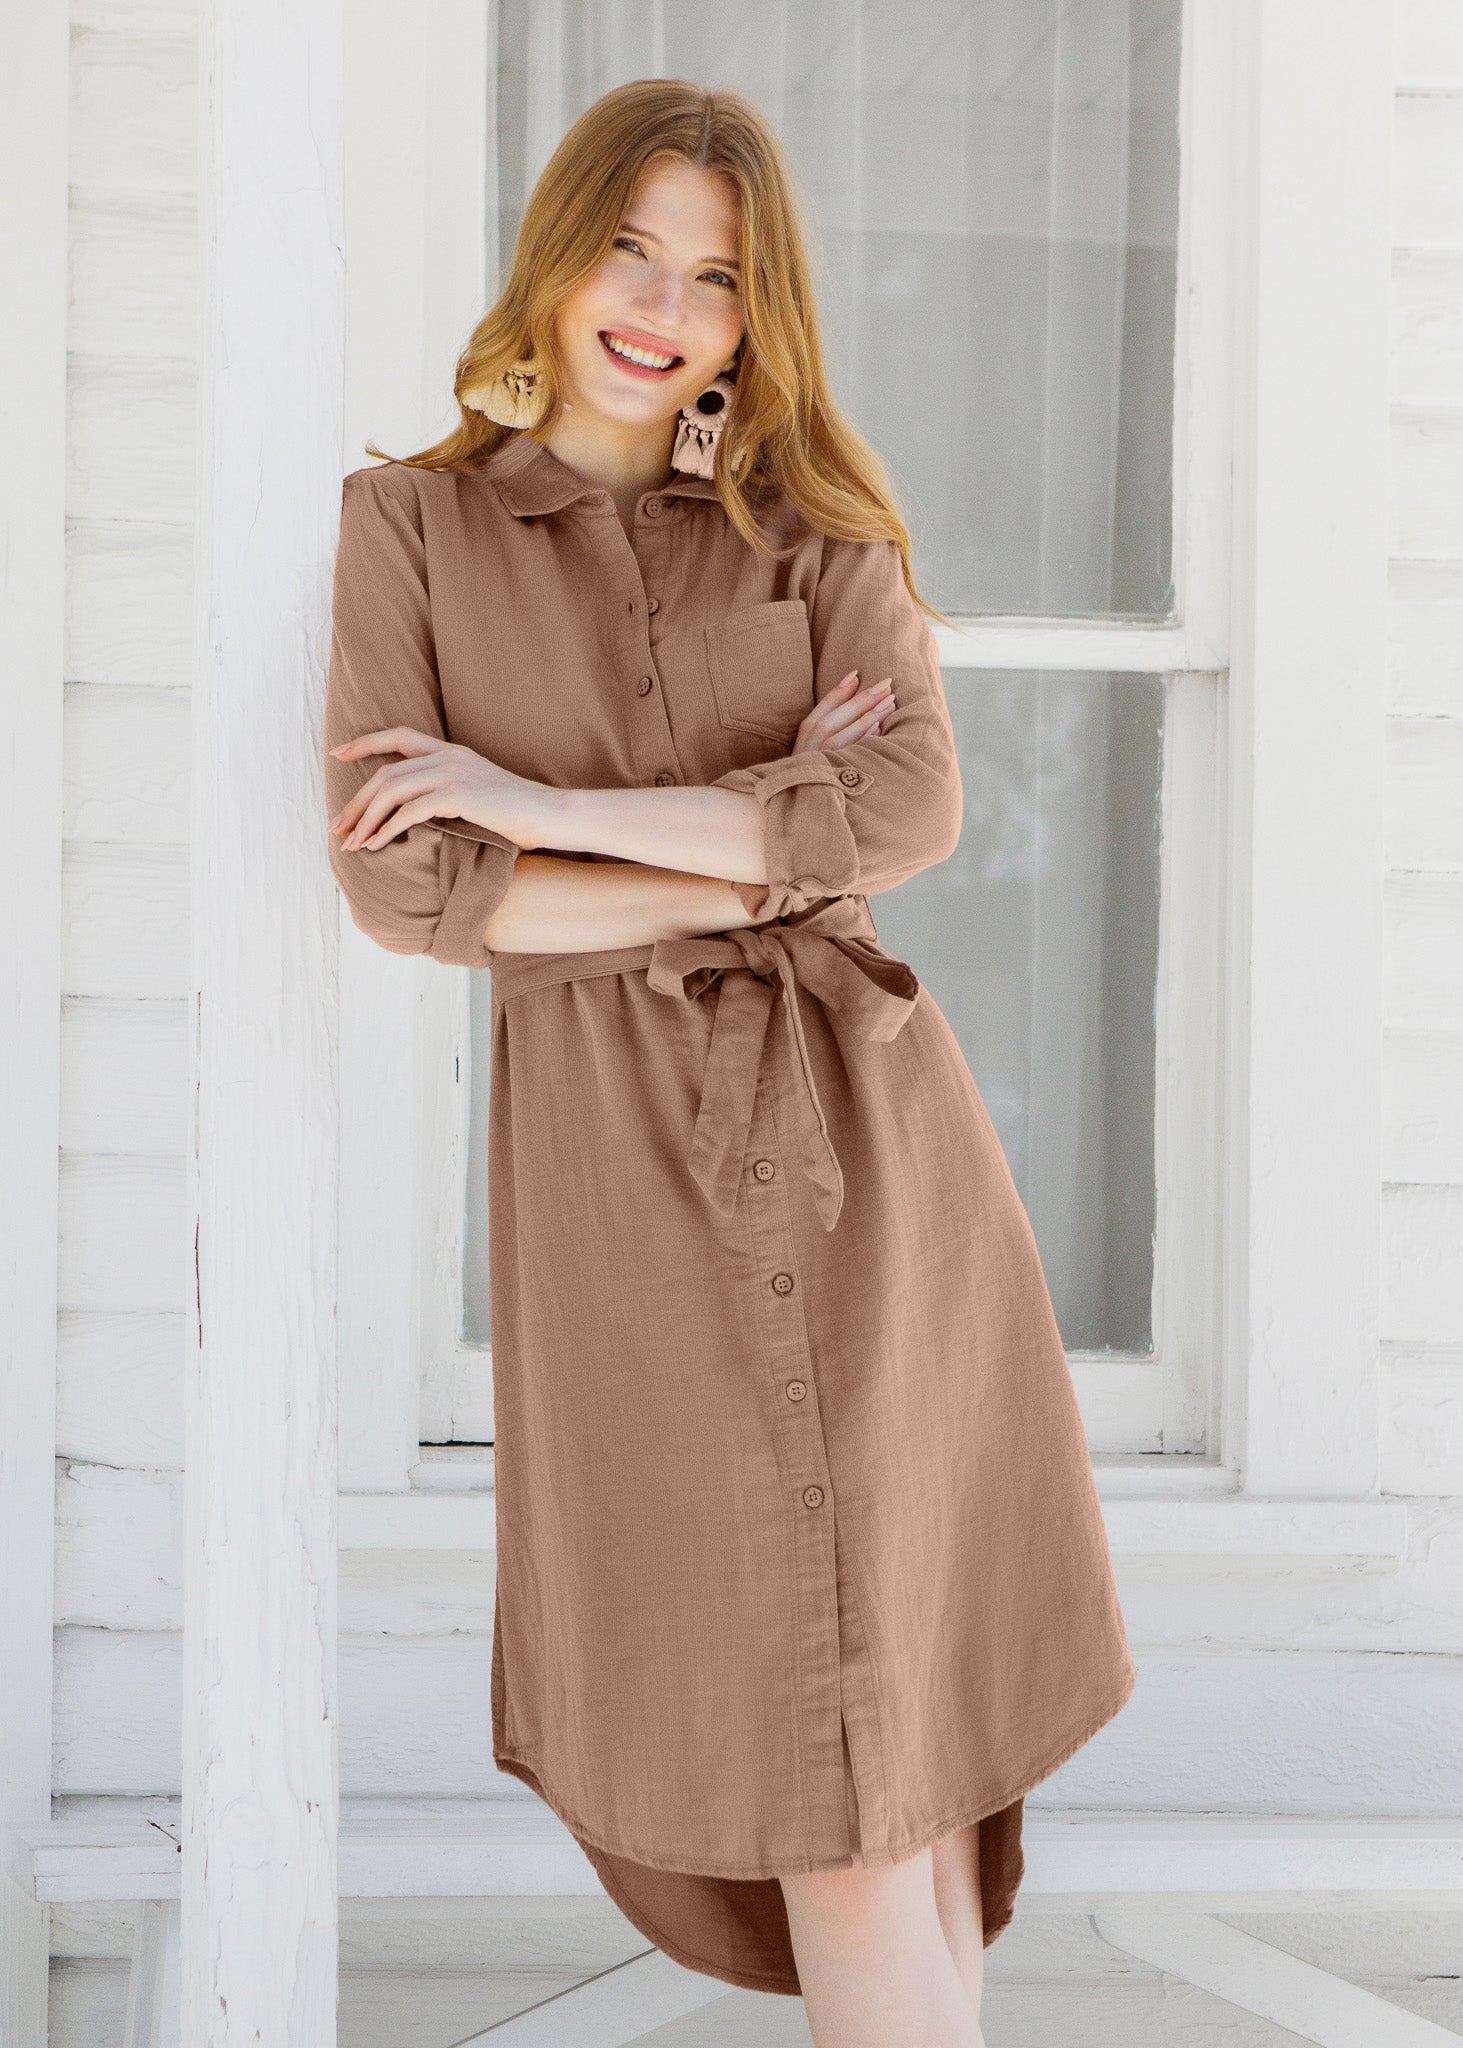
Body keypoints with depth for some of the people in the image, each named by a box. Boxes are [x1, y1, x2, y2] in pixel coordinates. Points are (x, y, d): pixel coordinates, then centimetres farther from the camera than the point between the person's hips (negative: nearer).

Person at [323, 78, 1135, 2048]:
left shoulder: (816, 529, 9)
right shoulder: (413, 524, 5)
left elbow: (915, 802, -8)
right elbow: (400, 883, -6)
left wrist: (557, 805, -11)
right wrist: (759, 862, -7)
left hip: (861, 1121, 2)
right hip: (612, 1142, -1)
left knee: (905, 1683, 5)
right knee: (773, 1696, 2)